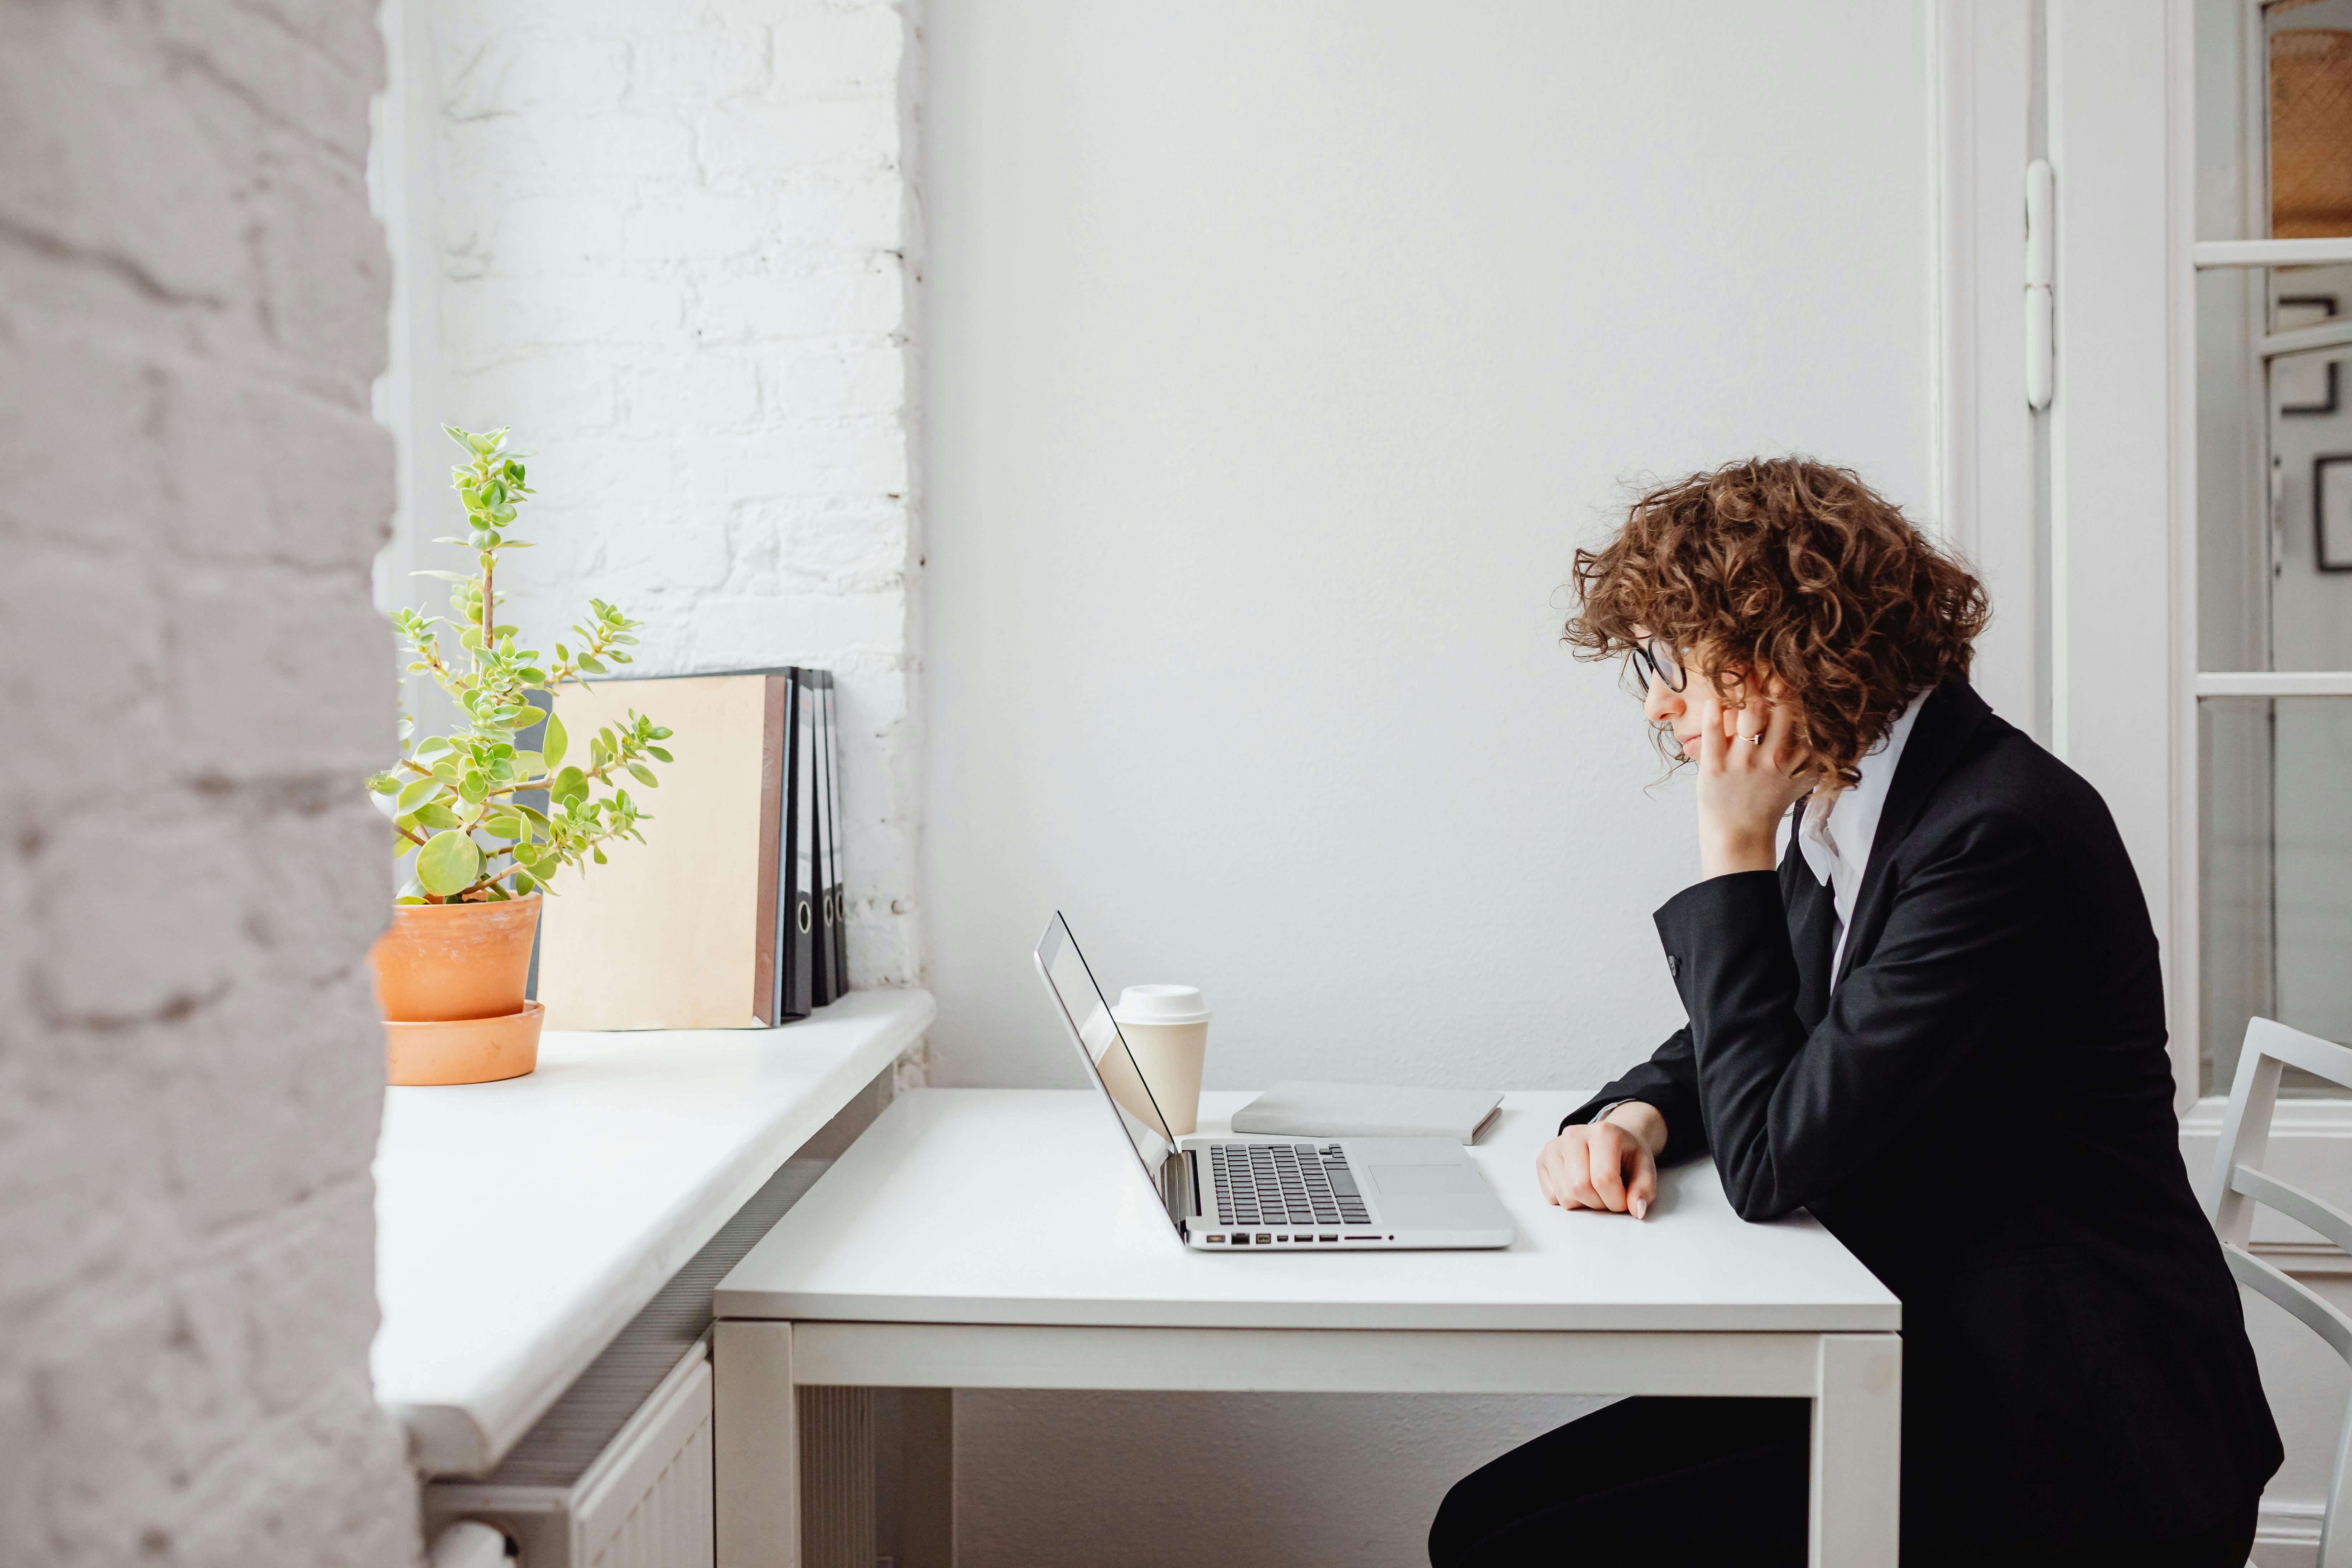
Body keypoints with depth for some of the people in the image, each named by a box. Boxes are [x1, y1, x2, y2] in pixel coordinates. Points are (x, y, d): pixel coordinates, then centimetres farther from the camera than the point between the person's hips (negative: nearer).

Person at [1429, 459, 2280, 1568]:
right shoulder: (1840, 818, 6)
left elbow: (1774, 1162, -22)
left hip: (2066, 1461, -8)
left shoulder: (2004, 832, -22)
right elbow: (1747, 1040, 21)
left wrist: (1733, 851, -16)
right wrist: (1635, 1115, -3)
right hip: (1924, 1382, 8)